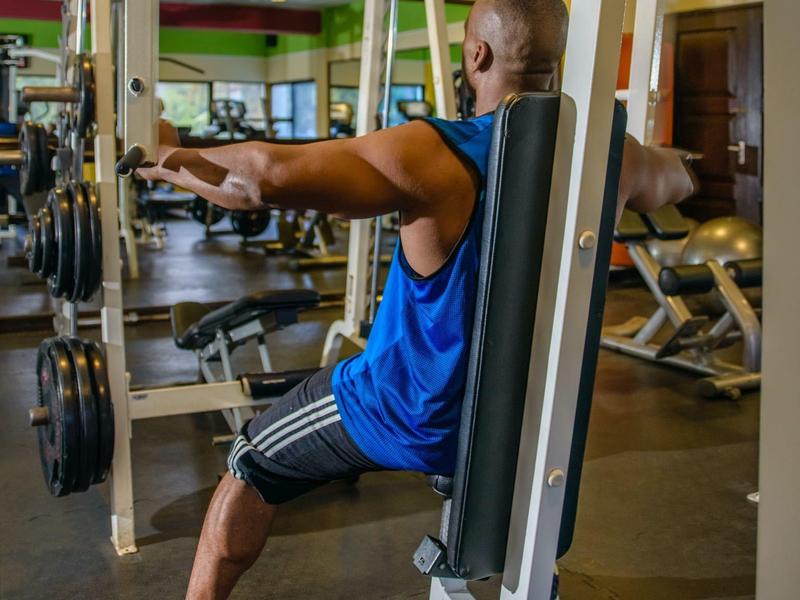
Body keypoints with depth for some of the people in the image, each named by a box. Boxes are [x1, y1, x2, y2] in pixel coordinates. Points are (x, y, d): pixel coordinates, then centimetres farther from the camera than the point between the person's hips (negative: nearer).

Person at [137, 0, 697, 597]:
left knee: (251, 468, 17)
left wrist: (169, 158, -12)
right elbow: (676, 179, 14)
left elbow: (263, 175, -31)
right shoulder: (609, 156, -10)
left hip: (411, 416, -5)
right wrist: (674, 160, 39)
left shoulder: (435, 158, -26)